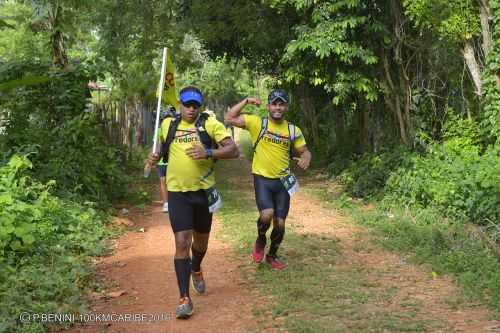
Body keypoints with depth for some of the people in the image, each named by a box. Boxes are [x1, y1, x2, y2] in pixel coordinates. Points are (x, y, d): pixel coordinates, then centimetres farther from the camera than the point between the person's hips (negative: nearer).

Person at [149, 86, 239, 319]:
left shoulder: (210, 124, -6)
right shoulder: (168, 124, 4)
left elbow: (233, 150, -13)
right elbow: (160, 145, 24)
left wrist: (208, 153, -27)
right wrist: (154, 156, 2)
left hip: (203, 191, 0)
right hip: (177, 193, 0)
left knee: (201, 240, 18)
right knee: (182, 242, -11)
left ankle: (196, 270, 51)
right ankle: (184, 298, -5)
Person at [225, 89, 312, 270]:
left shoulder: (293, 130, 1)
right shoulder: (257, 122, -6)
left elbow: (304, 151, 11)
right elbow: (229, 118, -9)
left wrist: (306, 158, -13)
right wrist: (246, 101, -16)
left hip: (282, 181, 3)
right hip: (262, 179, -3)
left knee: (280, 224, 6)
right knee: (267, 215, -24)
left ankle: (272, 255, 32)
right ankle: (260, 240, 10)